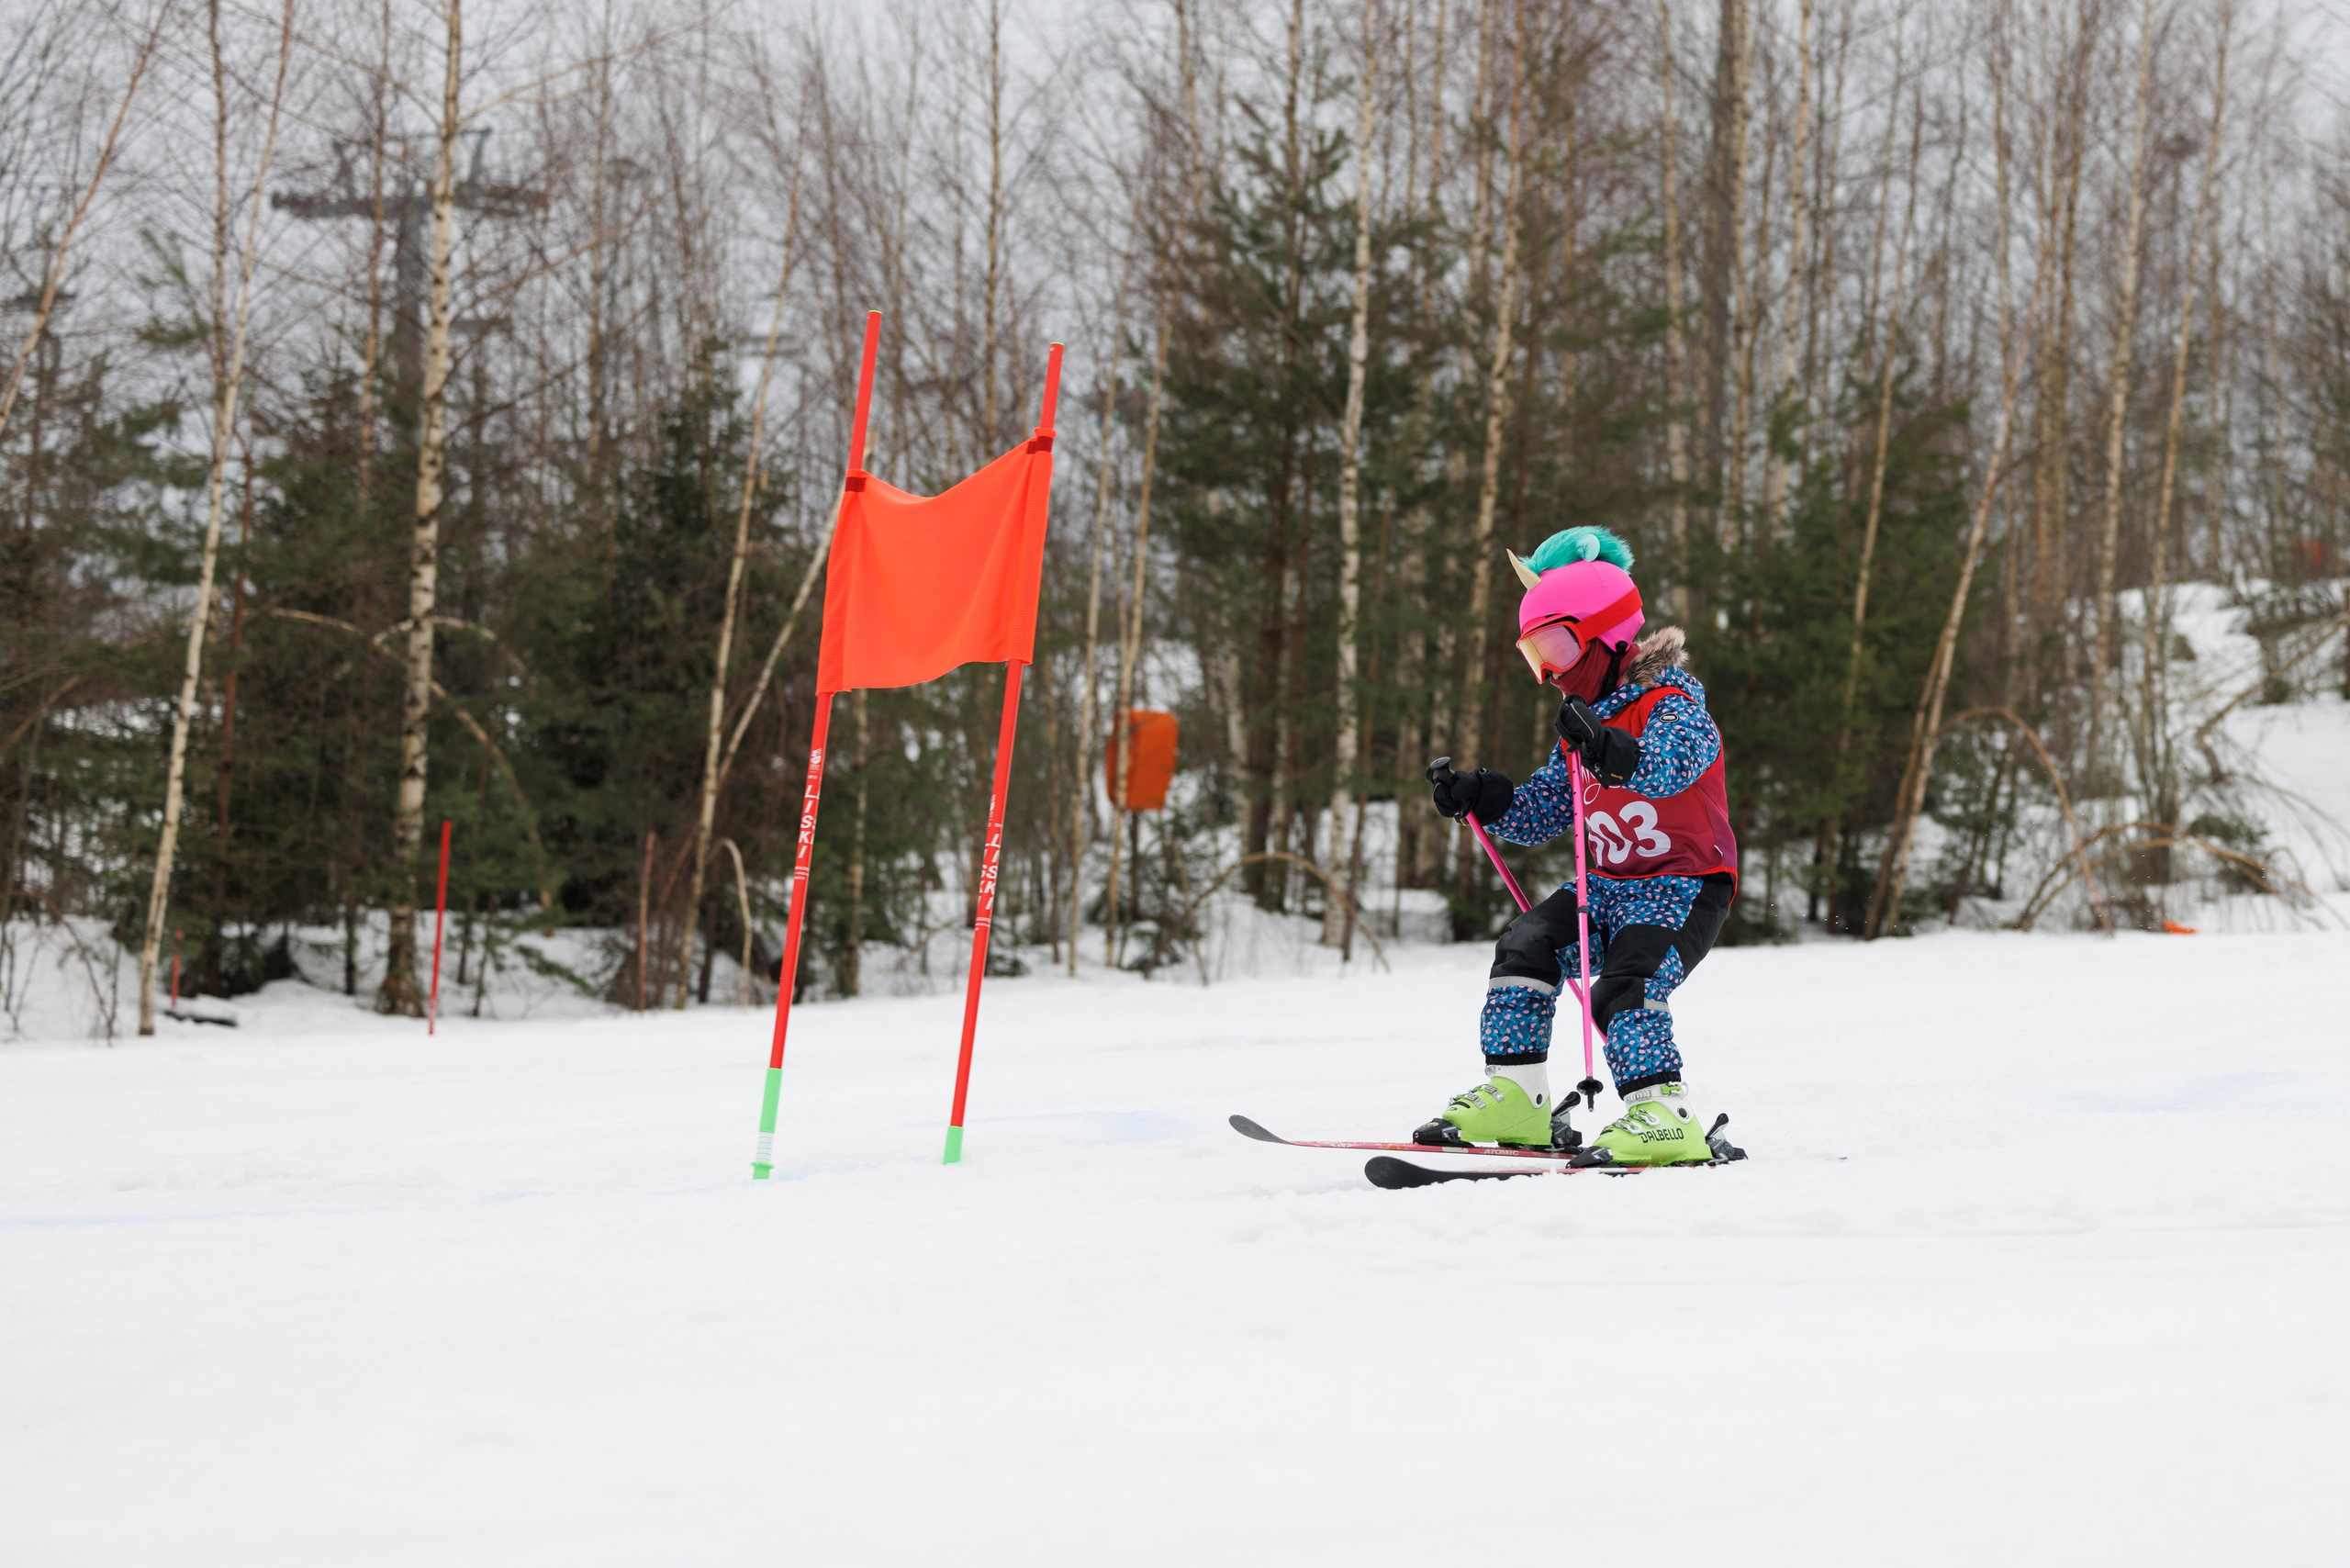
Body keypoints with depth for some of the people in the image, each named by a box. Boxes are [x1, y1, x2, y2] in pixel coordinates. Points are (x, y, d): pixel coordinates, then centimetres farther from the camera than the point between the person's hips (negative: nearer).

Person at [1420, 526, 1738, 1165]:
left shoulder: (1672, 704, -11)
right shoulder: (1583, 724, 16)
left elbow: (1670, 766, -35)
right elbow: (1541, 813, 18)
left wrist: (1607, 747, -51)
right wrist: (1480, 798, 1)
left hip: (1686, 883, -8)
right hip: (1609, 884, 8)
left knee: (1625, 984, -27)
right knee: (1525, 946, -7)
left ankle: (1664, 1116, -31)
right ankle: (1515, 1095, -6)